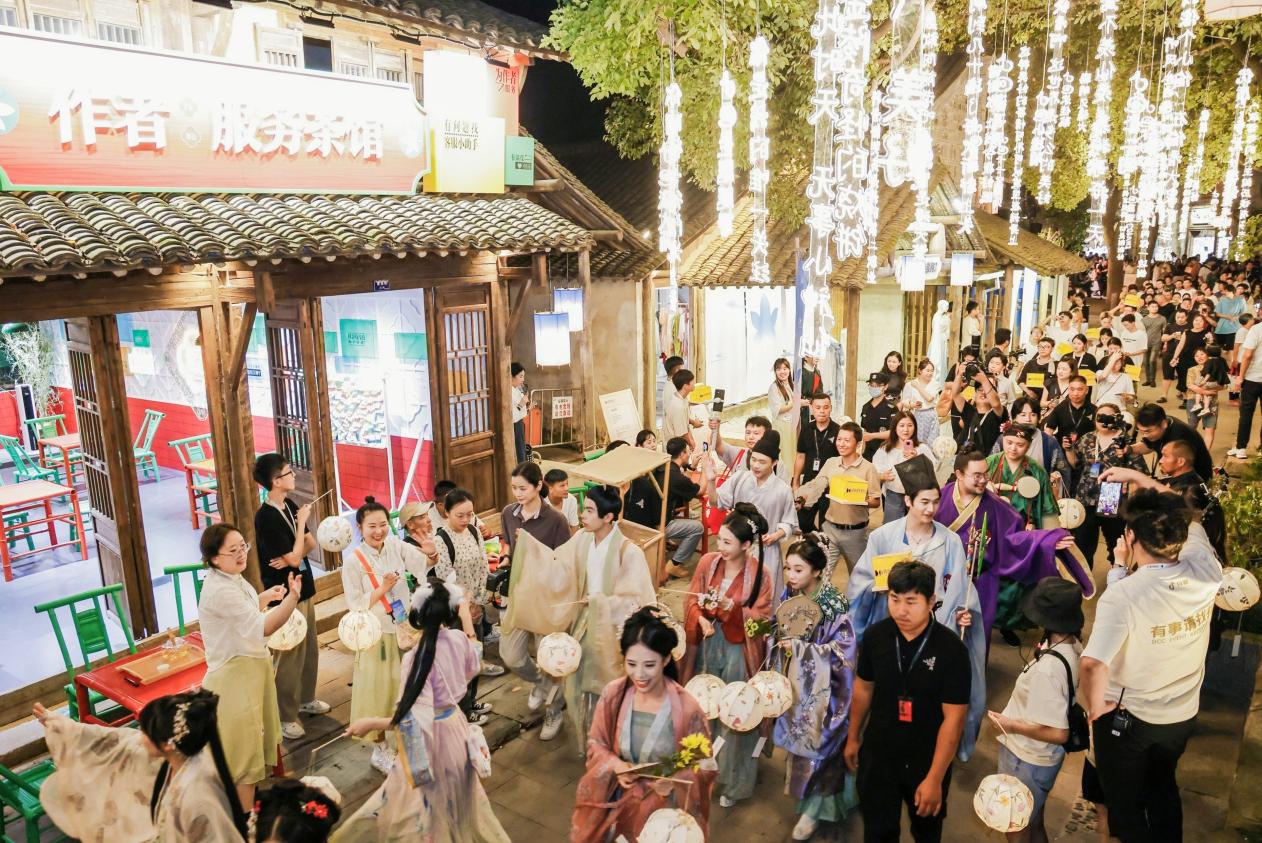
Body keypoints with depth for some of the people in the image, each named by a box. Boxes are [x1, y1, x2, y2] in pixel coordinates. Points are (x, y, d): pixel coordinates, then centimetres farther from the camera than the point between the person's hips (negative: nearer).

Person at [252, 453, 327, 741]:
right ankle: (285, 717, 15)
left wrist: (291, 556, -13)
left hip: (303, 589, 9)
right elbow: (295, 558, -22)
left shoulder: (289, 506, 4)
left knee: (310, 648, 20)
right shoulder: (266, 517, -23)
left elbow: (310, 543, 7)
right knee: (288, 657, 2)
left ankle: (306, 699, 38)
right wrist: (302, 521, -17)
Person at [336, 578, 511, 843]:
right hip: (455, 727, 7)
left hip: (430, 738, -7)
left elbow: (416, 719, -31)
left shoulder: (417, 657, -29)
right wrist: (466, 617, 20)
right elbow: (472, 664, 13)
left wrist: (370, 723, -23)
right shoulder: (458, 639, -12)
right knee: (452, 800, 30)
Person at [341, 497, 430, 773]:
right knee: (378, 691, 8)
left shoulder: (396, 547, -3)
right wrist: (383, 589, -22)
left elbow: (426, 565, -12)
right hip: (376, 634, -4)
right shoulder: (353, 561, -14)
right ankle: (381, 750, 28)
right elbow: (355, 606, -14)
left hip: (404, 628, 4)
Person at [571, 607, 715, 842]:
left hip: (664, 804, -2)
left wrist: (673, 783, -22)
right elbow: (595, 744, 5)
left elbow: (704, 768, -6)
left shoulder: (687, 709, -17)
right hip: (616, 798, 2)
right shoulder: (612, 694, -8)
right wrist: (615, 765, -13)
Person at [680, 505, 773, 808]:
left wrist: (729, 606, -27)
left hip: (738, 650, -3)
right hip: (707, 643, 3)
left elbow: (761, 617, -13)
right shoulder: (708, 561, -6)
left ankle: (732, 782, 26)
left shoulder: (760, 573, -15)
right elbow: (691, 601, 2)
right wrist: (700, 620, -18)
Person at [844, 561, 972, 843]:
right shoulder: (876, 635, -12)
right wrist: (853, 737, 11)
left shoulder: (951, 648, -23)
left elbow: (954, 717, -21)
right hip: (878, 753, 2)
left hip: (927, 759, -2)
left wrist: (935, 778, -21)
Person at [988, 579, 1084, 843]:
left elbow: (1058, 733, -28)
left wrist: (1011, 725, -18)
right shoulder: (1074, 645, -8)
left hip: (1026, 762, -8)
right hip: (1042, 758, 8)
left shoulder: (1047, 668, -35)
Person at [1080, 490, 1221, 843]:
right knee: (1164, 788, 32)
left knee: (1125, 802, 21)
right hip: (1183, 715, 5)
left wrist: (1095, 707, -22)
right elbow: (1190, 524, 2)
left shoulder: (1123, 594, -33)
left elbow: (1093, 665, -41)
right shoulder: (1206, 572, -19)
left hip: (1128, 718, -5)